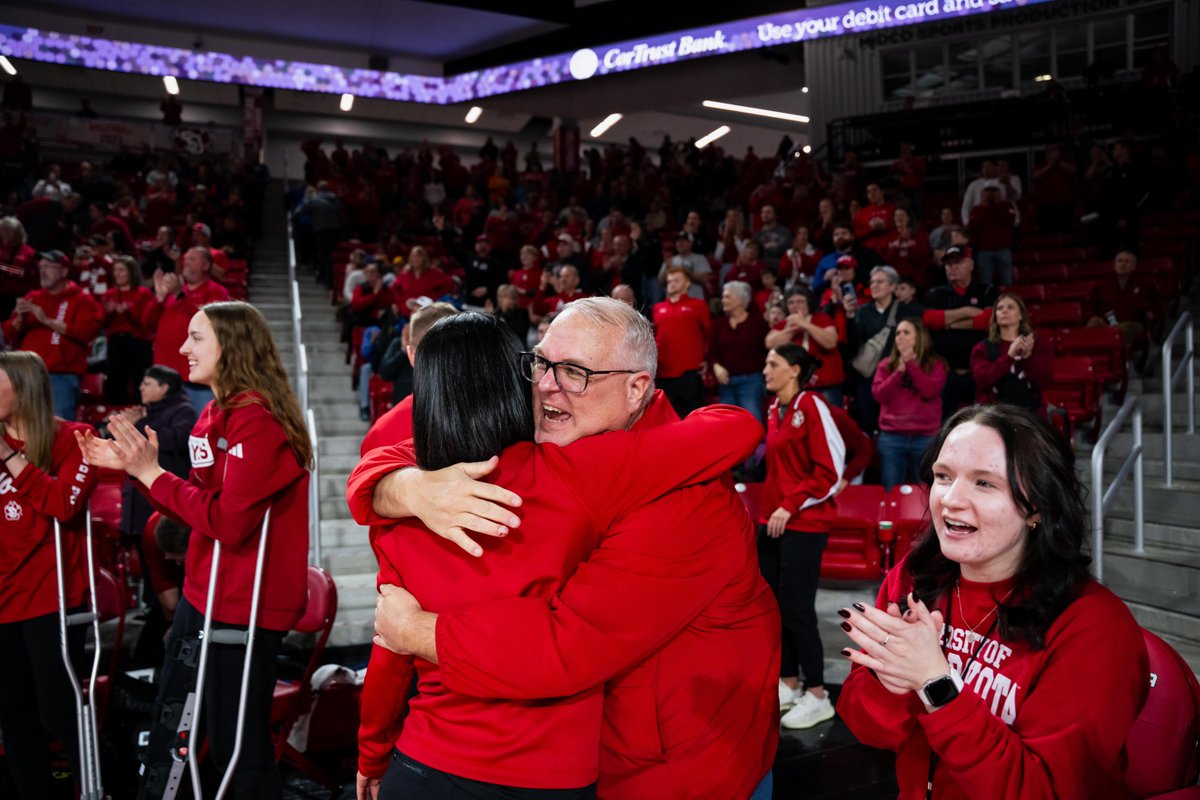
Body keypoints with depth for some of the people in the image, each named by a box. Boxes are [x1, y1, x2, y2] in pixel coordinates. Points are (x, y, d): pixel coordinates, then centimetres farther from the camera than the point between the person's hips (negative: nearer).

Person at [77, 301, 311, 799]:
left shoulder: (257, 420, -20)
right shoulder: (216, 414, 10)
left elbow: (228, 521, -25)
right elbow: (198, 506, 12)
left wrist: (153, 474, -17)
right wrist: (134, 468, 3)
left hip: (243, 607, -10)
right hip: (203, 595, 10)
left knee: (239, 747, 2)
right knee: (168, 724, 22)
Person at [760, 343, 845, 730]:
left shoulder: (811, 406, -12)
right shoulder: (774, 410, 10)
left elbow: (831, 469, -16)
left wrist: (791, 507, -16)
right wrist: (770, 509, 12)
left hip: (804, 524, -8)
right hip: (773, 521, 8)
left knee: (797, 608, -5)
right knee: (773, 605, 10)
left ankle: (817, 696, 8)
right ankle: (789, 684, 23)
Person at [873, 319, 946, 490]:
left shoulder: (935, 364, 7)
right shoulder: (886, 365, 11)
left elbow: (929, 391, -10)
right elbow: (879, 395, -2)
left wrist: (911, 363, -8)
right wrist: (900, 370, -8)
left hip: (926, 438, -1)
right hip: (891, 437, 1)